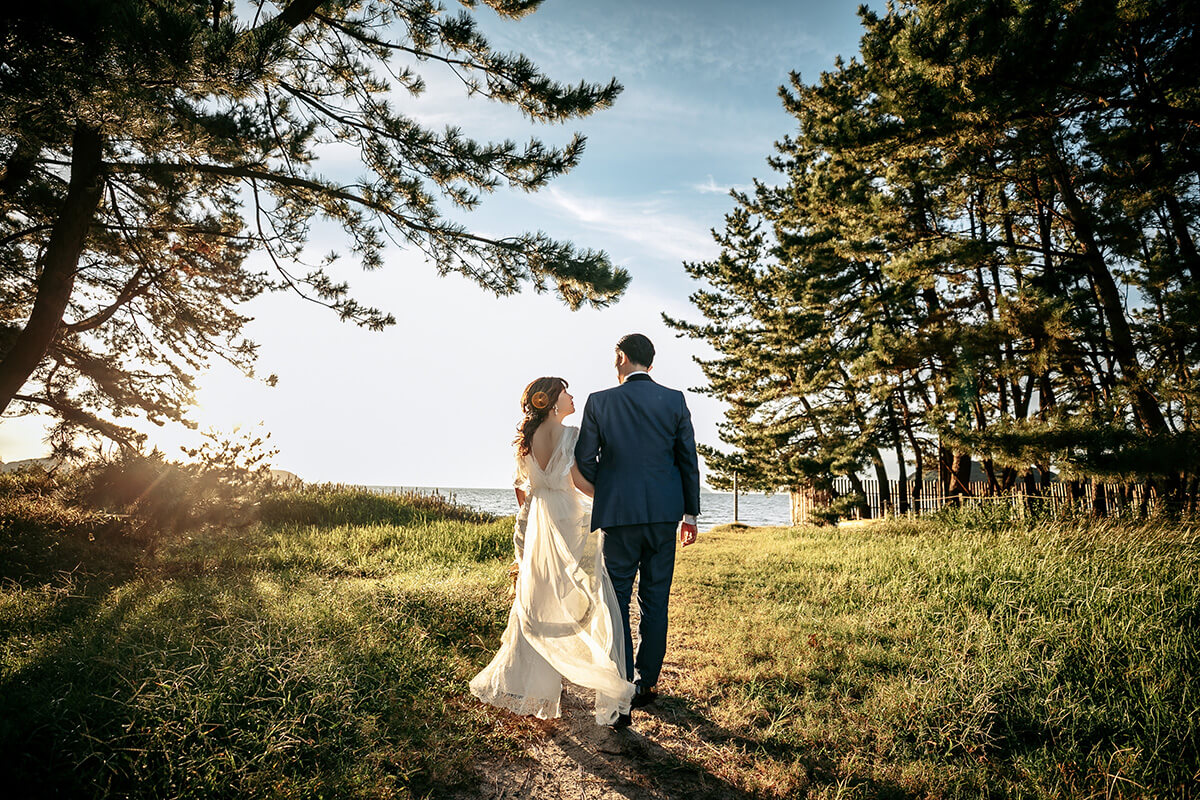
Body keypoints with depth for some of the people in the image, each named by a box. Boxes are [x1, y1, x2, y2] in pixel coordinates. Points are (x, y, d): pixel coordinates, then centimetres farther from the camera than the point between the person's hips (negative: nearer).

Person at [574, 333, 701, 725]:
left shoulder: (599, 402, -4)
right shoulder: (675, 400, 1)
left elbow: (584, 461, -1)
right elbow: (688, 460, 2)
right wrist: (690, 513, 10)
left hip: (618, 514, -2)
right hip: (664, 512, 2)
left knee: (617, 597, 9)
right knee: (655, 599, 12)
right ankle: (648, 682, 21)